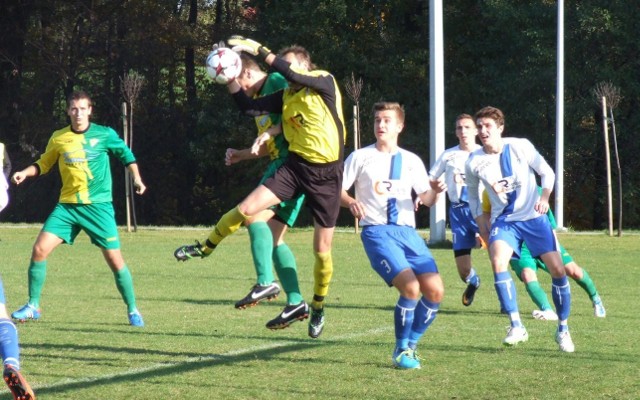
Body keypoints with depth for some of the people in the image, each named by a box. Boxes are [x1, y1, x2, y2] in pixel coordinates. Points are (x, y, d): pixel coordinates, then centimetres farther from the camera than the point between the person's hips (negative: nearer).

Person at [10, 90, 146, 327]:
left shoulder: (105, 135, -2)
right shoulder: (58, 138, 4)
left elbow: (126, 154, 13)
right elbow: (44, 164, 18)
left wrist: (136, 178, 3)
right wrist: (25, 173, 2)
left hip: (98, 205, -2)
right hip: (67, 205, 2)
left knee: (114, 259, -6)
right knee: (40, 249, -10)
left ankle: (133, 310, 10)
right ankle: (33, 306, 4)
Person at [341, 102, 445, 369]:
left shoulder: (411, 161, 14)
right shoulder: (360, 157, 5)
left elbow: (426, 199, 16)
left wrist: (435, 192, -7)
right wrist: (351, 203, -17)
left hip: (408, 232, 4)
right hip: (377, 232, -4)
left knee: (435, 290, -10)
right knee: (411, 287, -24)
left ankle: (411, 345, 12)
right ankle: (401, 350, -5)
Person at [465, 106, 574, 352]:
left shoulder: (520, 147, -12)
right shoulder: (474, 163, -7)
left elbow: (547, 173, -1)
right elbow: (472, 196, 10)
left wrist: (544, 197, -19)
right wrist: (482, 229, 8)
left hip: (534, 217, 0)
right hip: (504, 220, 0)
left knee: (557, 269, -7)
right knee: (498, 261, -27)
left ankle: (563, 329, 12)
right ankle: (516, 326, -21)